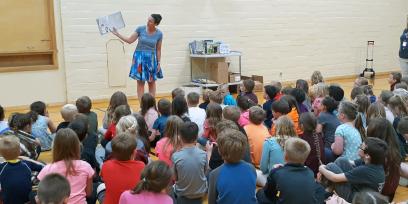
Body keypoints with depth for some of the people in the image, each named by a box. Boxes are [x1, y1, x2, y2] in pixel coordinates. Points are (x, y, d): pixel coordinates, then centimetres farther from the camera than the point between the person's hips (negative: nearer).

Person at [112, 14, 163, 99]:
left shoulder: (159, 34, -6)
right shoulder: (140, 29, -7)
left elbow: (158, 50, 1)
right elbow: (129, 40, -1)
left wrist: (159, 63, -1)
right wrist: (117, 34, -7)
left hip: (151, 58, 0)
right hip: (140, 57, 0)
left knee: (152, 82, 8)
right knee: (140, 82, 0)